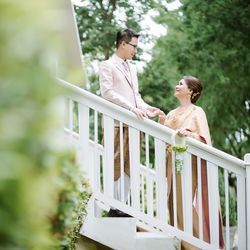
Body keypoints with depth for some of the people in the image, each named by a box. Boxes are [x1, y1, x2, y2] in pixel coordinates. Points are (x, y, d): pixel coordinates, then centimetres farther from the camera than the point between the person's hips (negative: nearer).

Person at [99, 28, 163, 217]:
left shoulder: (132, 68, 23)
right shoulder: (107, 66, 0)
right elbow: (107, 93, -12)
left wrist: (147, 109, 6)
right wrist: (132, 108, -20)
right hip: (117, 123, -7)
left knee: (129, 166, 6)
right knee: (115, 166, -6)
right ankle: (114, 207, -2)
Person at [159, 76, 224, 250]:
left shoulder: (197, 112, 1)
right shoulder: (172, 114, 18)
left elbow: (205, 139, -8)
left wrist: (188, 134, -25)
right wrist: (162, 124, 2)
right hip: (172, 163, 6)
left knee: (184, 202, -12)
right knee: (174, 202, 1)